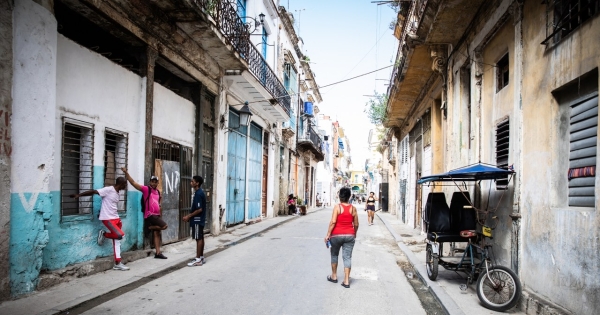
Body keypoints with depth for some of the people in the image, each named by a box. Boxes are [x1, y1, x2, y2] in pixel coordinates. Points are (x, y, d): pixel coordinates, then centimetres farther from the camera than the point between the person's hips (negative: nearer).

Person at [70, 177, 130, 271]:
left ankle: (117, 264, 12)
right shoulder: (108, 190, -12)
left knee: (117, 240, 7)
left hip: (115, 218, 9)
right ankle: (104, 234, 8)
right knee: (120, 235, -18)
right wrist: (79, 195, -18)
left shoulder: (118, 195, 15)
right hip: (107, 218, -9)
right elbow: (93, 192, -14)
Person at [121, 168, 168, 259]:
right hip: (150, 215, -7)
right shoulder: (146, 189, -8)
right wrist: (126, 173, -25)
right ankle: (150, 227, 4)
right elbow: (133, 183, -16)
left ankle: (158, 253, 9)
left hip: (156, 215, 7)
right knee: (164, 226, -18)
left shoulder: (158, 192, 13)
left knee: (157, 233, 6)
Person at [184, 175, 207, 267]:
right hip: (200, 219, 10)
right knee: (200, 238, 12)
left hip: (197, 219, -10)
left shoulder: (198, 194, -18)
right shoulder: (200, 192, 12)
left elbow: (199, 209, -22)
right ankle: (201, 258, 18)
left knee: (198, 238, -5)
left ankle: (198, 259, -1)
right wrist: (190, 215, 16)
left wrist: (189, 216, -16)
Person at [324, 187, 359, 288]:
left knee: (334, 255, 17)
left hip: (337, 235, -2)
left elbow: (333, 222, -15)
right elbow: (356, 224, 5)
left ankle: (334, 276, 27)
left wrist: (328, 234, -10)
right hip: (349, 235, 2)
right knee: (347, 257, 4)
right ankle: (346, 281, 4)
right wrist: (354, 234, 22)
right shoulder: (353, 208, 1)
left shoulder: (337, 207, -8)